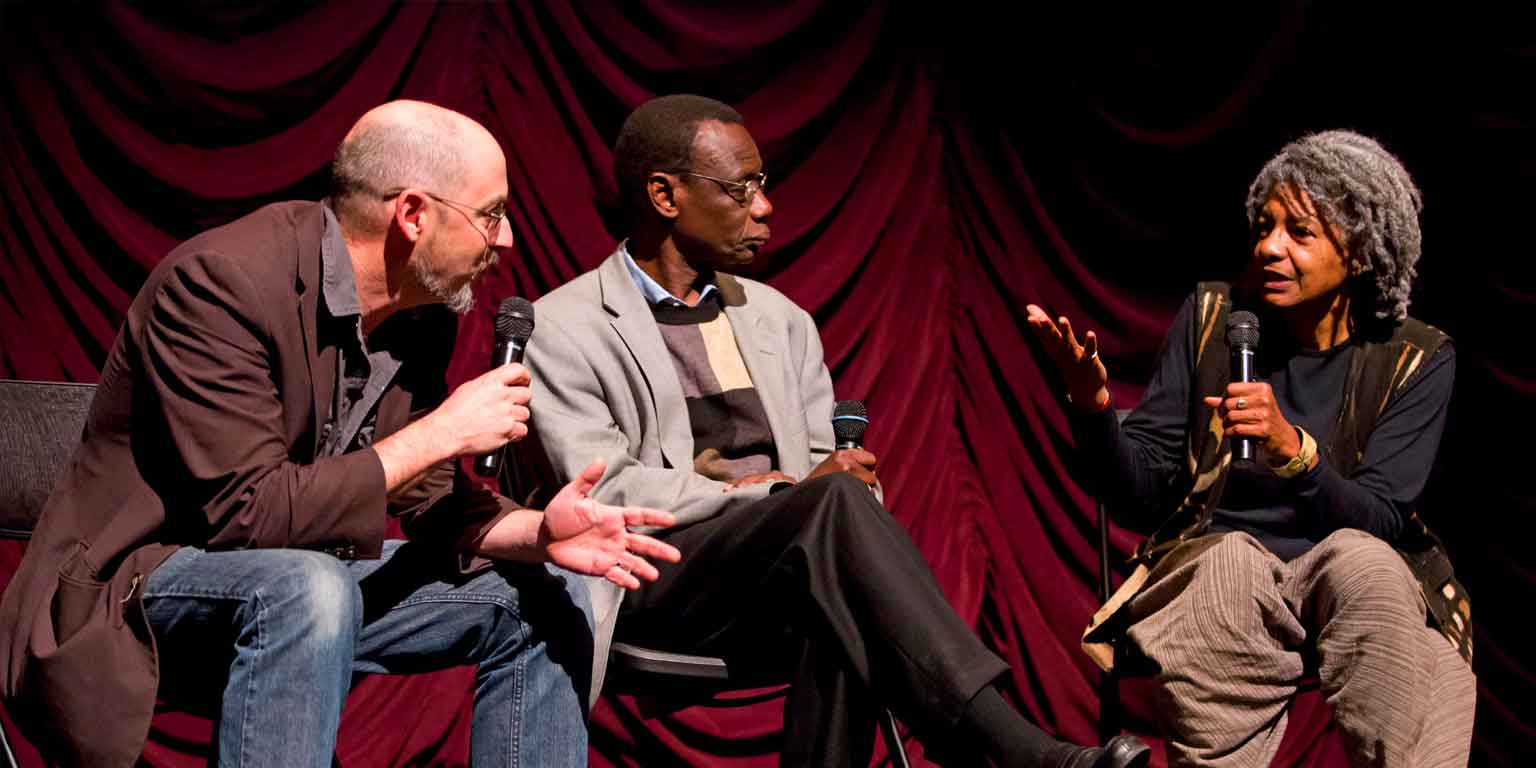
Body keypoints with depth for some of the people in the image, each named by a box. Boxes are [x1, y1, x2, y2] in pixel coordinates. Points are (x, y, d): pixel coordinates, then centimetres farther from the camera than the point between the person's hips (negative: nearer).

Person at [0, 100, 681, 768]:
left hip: (295, 579, 8)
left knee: (542, 595, 4)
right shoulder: (223, 281, -24)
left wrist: (536, 532, -14)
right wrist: (438, 433, -23)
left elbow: (429, 497, 7)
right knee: (307, 588, -37)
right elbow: (245, 514, -28)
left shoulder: (425, 310, 1)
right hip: (140, 579, -8)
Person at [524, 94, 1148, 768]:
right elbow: (603, 493, -9)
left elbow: (826, 464, 17)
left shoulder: (778, 318, 20)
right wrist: (775, 490, -13)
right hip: (658, 581, -4)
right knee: (835, 503, -32)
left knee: (840, 604, -34)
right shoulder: (564, 329, 3)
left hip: (782, 574, 5)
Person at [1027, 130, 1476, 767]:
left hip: (1338, 575, 0)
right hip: (1207, 565, 1)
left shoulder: (1416, 358, 0)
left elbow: (1378, 521, -11)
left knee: (1360, 561, -34)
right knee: (1231, 559, -34)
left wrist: (1293, 448, -28)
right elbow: (1137, 493, 1)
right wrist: (1092, 406, -19)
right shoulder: (1212, 316, 3)